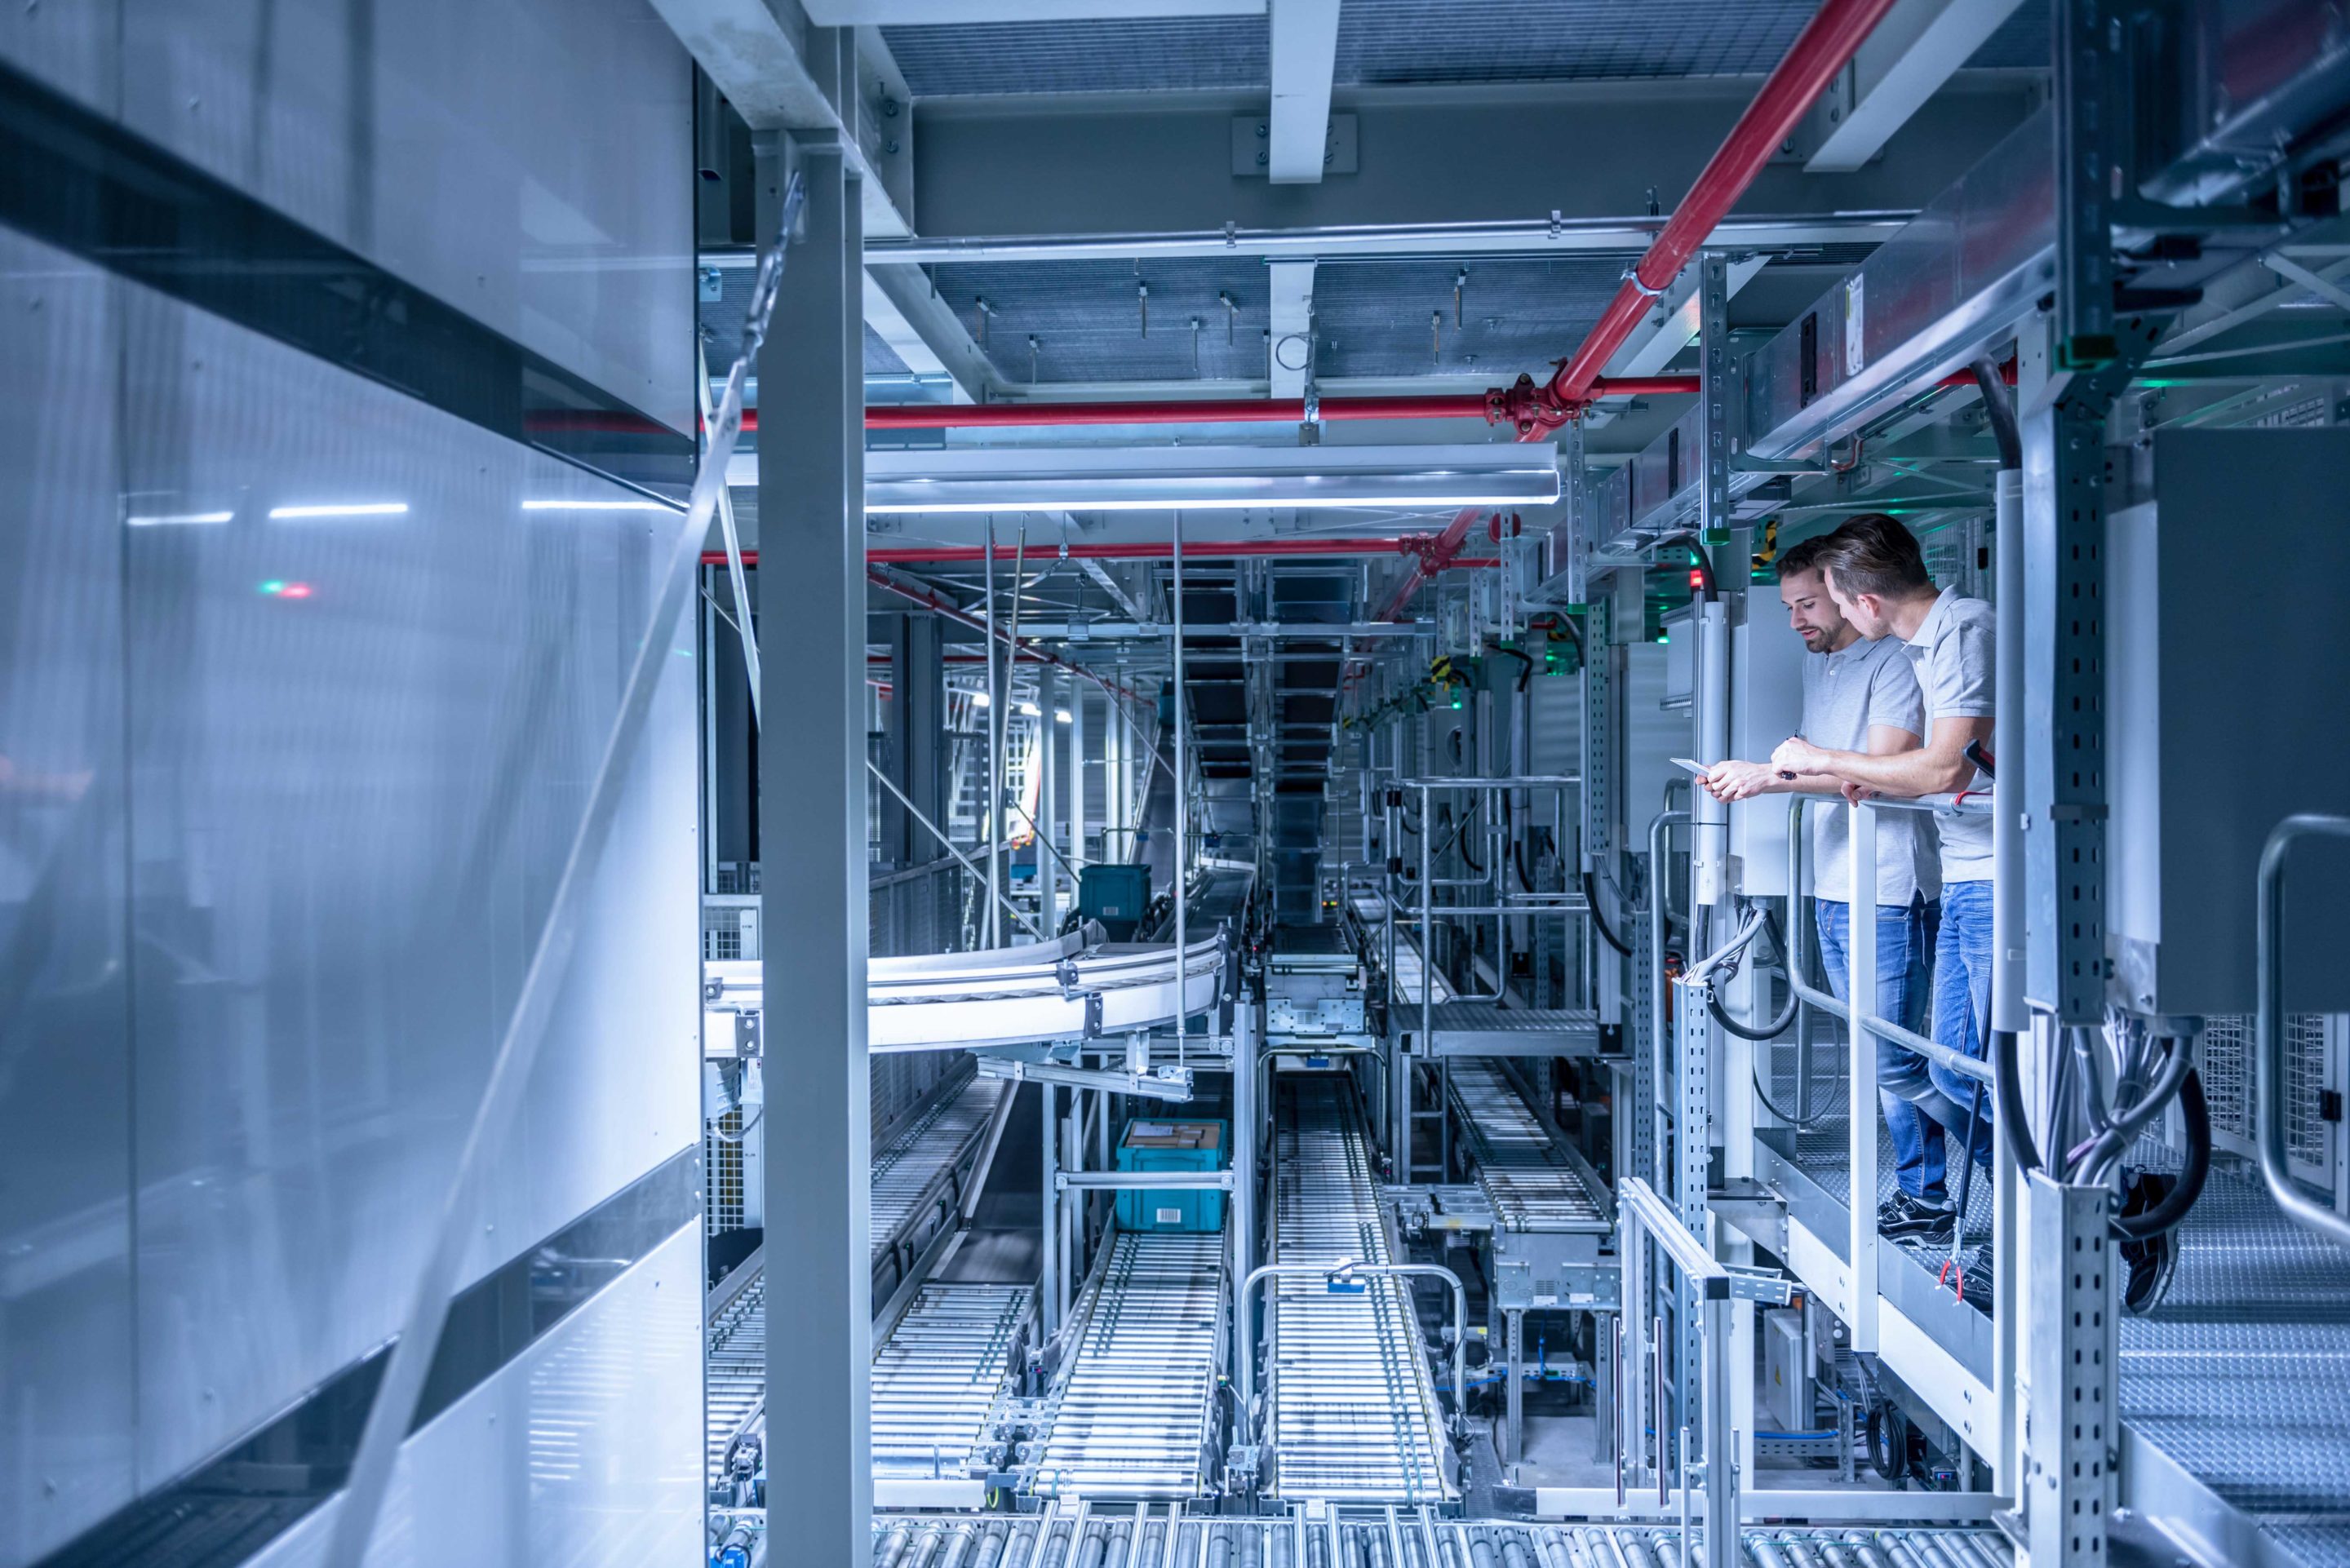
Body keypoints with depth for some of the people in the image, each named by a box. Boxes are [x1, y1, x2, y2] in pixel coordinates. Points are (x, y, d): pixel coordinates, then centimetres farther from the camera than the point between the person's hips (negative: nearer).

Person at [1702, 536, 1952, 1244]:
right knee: (1876, 1058, 12)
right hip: (1831, 887, 9)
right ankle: (1922, 1194, 21)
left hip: (1884, 892, -9)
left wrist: (1774, 776, -23)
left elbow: (1881, 770, -20)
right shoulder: (1816, 664, 17)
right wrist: (1749, 778, 8)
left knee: (1893, 1061, -6)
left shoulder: (1892, 662, -10)